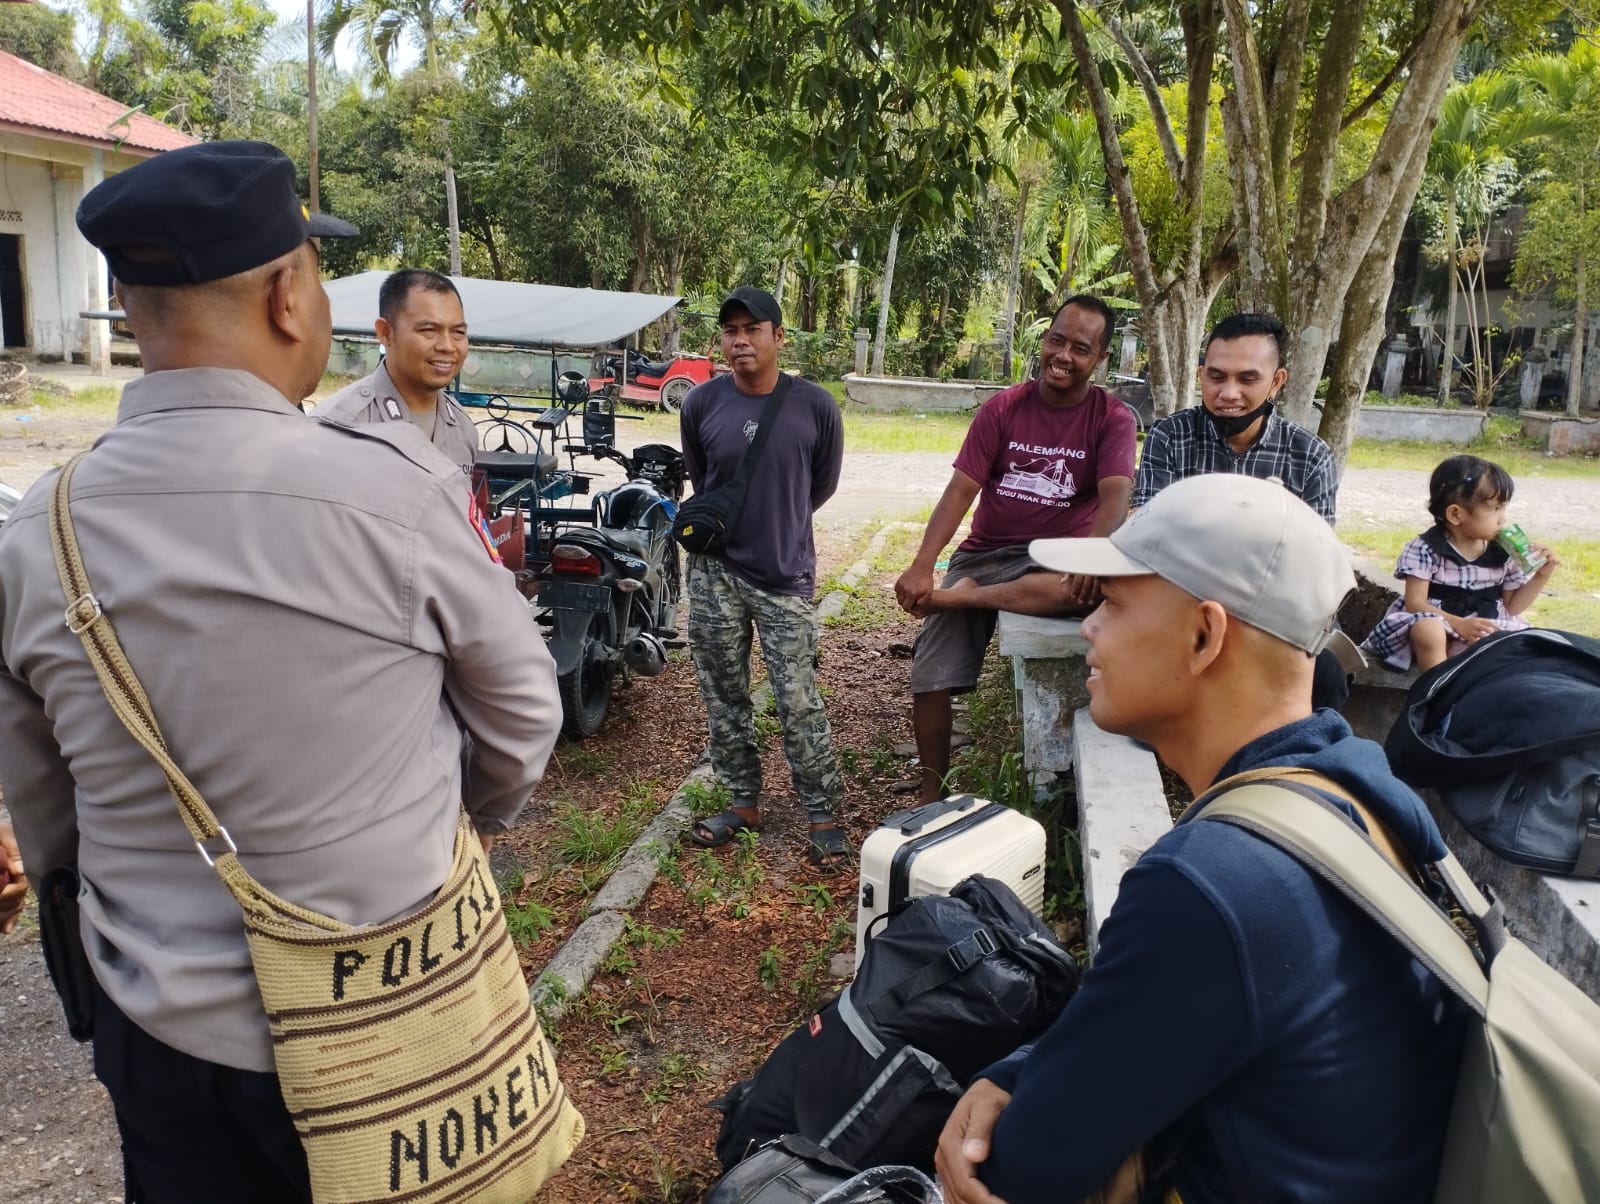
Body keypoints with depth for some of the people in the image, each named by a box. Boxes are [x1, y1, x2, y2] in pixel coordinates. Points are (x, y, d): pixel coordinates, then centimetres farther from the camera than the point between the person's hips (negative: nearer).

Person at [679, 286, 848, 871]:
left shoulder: (815, 406, -8)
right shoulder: (701, 404, -4)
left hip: (785, 576, -2)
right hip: (715, 574, 2)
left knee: (799, 704, -2)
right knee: (724, 698, 11)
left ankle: (822, 815, 14)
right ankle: (743, 801, 28)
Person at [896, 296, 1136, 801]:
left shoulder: (1113, 419, -3)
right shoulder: (1003, 408, 1)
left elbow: (1115, 498, -19)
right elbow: (961, 489, -6)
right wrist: (922, 565, -20)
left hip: (1057, 560, -2)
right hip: (984, 555, 2)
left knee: (1101, 585, -38)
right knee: (930, 680, -8)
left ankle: (958, 596, -22)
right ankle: (930, 793, 15)